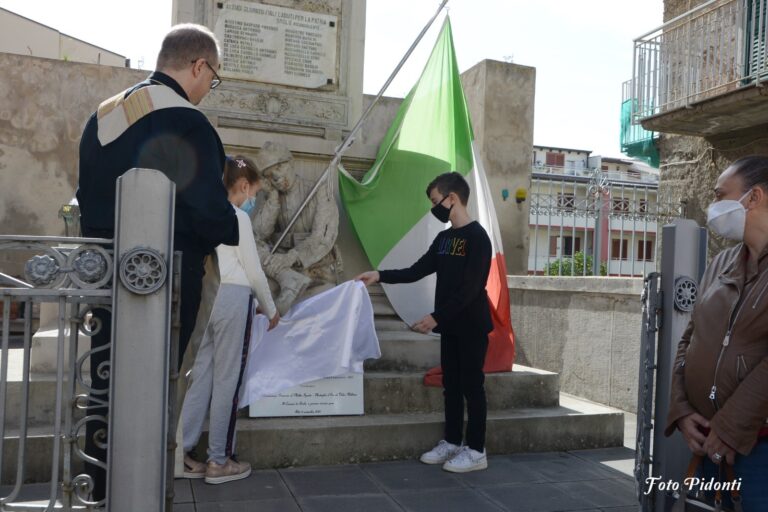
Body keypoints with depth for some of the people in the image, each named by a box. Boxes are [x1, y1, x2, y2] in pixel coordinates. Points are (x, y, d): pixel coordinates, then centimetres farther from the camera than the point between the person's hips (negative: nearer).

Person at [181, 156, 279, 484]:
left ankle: (181, 454, 15)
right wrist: (270, 309, 7)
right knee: (227, 380, 0)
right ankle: (219, 462, 10)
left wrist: (255, 303, 25)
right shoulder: (238, 217, -7)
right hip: (232, 300, -8)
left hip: (207, 300, 8)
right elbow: (254, 272, -6)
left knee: (202, 377, 11)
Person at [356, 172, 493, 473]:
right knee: (451, 385, 13)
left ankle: (476, 451, 8)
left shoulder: (477, 237, -15)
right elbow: (417, 271, 12)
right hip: (450, 325, 8)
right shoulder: (443, 238, 11)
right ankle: (452, 443, 23)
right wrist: (380, 276, 4)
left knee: (472, 386, -1)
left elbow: (469, 289, -21)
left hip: (471, 326, -8)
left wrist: (436, 317, -23)